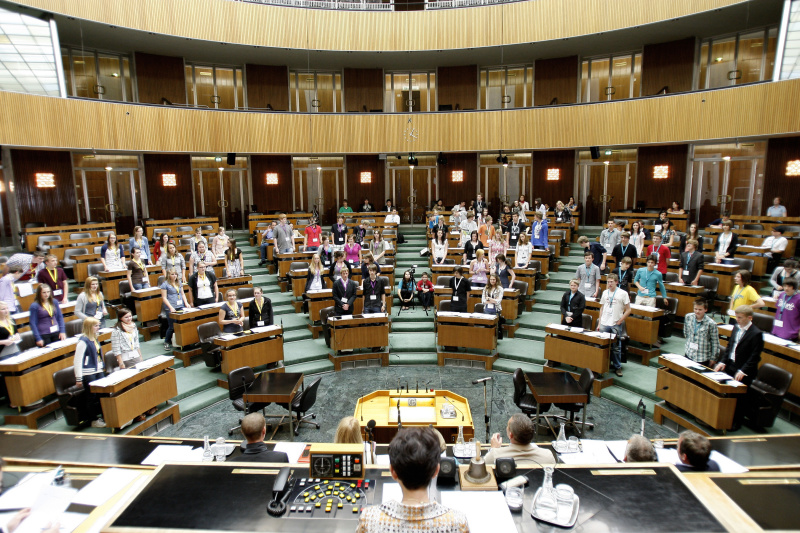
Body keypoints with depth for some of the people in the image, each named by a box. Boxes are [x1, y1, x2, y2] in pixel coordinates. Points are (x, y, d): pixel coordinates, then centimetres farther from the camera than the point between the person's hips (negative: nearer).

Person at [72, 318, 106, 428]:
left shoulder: (95, 339, 8)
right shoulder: (83, 341, -17)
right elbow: (77, 361, -18)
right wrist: (78, 379, -17)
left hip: (98, 371, 8)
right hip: (88, 374, -7)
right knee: (92, 396, 3)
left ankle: (102, 416, 21)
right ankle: (94, 420, 16)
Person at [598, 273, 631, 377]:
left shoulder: (623, 293, -2)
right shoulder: (605, 292, 10)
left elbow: (628, 310, -1)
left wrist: (619, 321, -7)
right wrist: (599, 323, 10)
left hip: (615, 325, -3)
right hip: (604, 324, 3)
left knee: (616, 348, 3)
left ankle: (618, 367, 15)